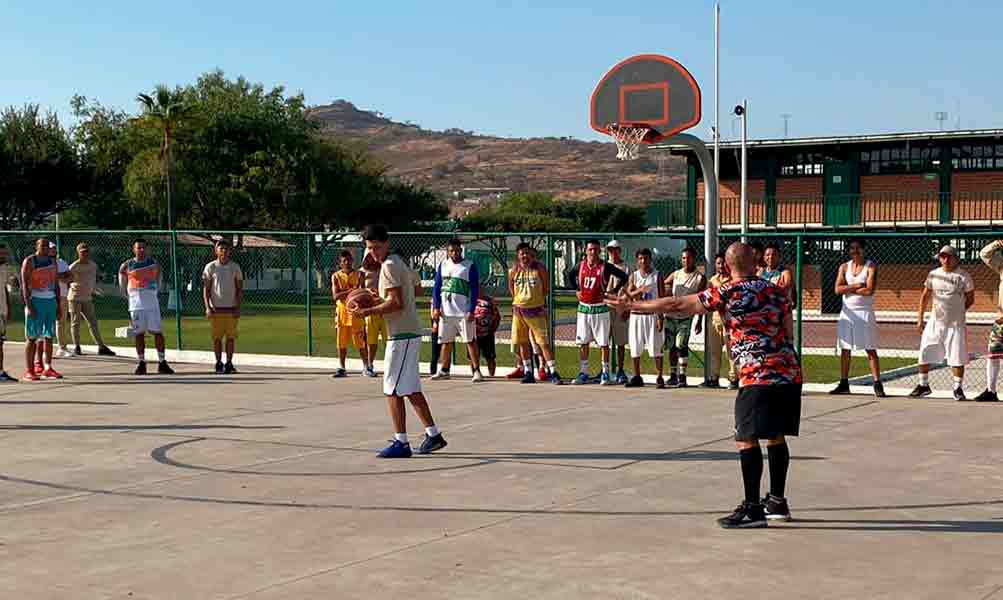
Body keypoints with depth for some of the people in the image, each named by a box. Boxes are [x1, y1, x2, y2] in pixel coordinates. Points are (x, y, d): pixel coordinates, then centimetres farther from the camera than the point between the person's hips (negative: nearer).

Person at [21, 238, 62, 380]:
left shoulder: (53, 261, 12)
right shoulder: (29, 261, -6)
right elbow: (24, 285, -11)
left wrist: (58, 304, 11)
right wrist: (29, 306, -19)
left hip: (51, 301, 6)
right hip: (35, 301, -6)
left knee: (48, 336, 5)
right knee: (32, 337, -4)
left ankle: (47, 369, 9)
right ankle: (29, 371, -1)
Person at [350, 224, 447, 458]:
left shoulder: (389, 266, -13)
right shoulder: (399, 263, 16)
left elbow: (397, 303, -22)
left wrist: (368, 312, -18)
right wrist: (378, 301, 23)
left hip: (402, 336, -10)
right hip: (410, 334, 10)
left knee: (393, 390, -7)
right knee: (411, 389, 15)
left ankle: (401, 442, -5)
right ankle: (433, 435, 19)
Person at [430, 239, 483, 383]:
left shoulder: (469, 267, -3)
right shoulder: (442, 265, 10)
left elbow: (475, 290, -6)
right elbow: (436, 287, 11)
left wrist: (471, 310, -14)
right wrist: (436, 307, 0)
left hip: (463, 312, -4)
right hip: (445, 311, 4)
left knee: (470, 341, -4)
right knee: (446, 342, 11)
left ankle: (476, 371, -2)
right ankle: (444, 371, 20)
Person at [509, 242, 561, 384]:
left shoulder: (539, 268, -7)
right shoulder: (513, 271, 0)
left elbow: (546, 287, 3)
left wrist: (539, 300, 7)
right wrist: (518, 300, 11)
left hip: (536, 309, -3)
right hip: (519, 310, 3)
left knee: (544, 342, -6)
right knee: (522, 343, 8)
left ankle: (553, 372, -4)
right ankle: (528, 373, 17)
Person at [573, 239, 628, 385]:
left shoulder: (605, 267, -8)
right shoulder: (581, 266, 4)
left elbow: (624, 277, -8)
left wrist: (613, 292, -11)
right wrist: (576, 290, 12)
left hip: (600, 309, -4)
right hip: (583, 308, 4)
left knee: (603, 343, 1)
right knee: (583, 342, 7)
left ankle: (605, 373, 8)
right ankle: (583, 373, 14)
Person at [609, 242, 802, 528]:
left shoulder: (727, 294, -7)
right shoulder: (776, 291, 12)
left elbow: (676, 304, -5)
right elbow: (789, 333, 17)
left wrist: (631, 305, 3)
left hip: (758, 376, -7)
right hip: (789, 372, 7)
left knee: (747, 439, -2)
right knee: (776, 436, 16)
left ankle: (752, 508, -3)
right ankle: (777, 502, 24)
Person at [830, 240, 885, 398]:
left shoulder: (870, 267, -3)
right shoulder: (844, 267, 9)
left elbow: (869, 290, -16)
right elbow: (838, 289, -2)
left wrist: (849, 289, -8)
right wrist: (855, 286, -13)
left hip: (864, 312, -4)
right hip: (847, 312, 4)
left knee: (870, 349, -5)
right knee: (845, 349, 6)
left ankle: (877, 385, -6)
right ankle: (844, 384, 13)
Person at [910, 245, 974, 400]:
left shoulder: (963, 276, -4)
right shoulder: (934, 274, 6)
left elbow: (970, 300, 4)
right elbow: (925, 297, 11)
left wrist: (956, 312, 1)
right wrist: (920, 318, 8)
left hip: (956, 323, -3)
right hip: (935, 322, 3)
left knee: (957, 357, -3)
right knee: (924, 353, 3)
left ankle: (958, 388, 11)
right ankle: (923, 385, 18)